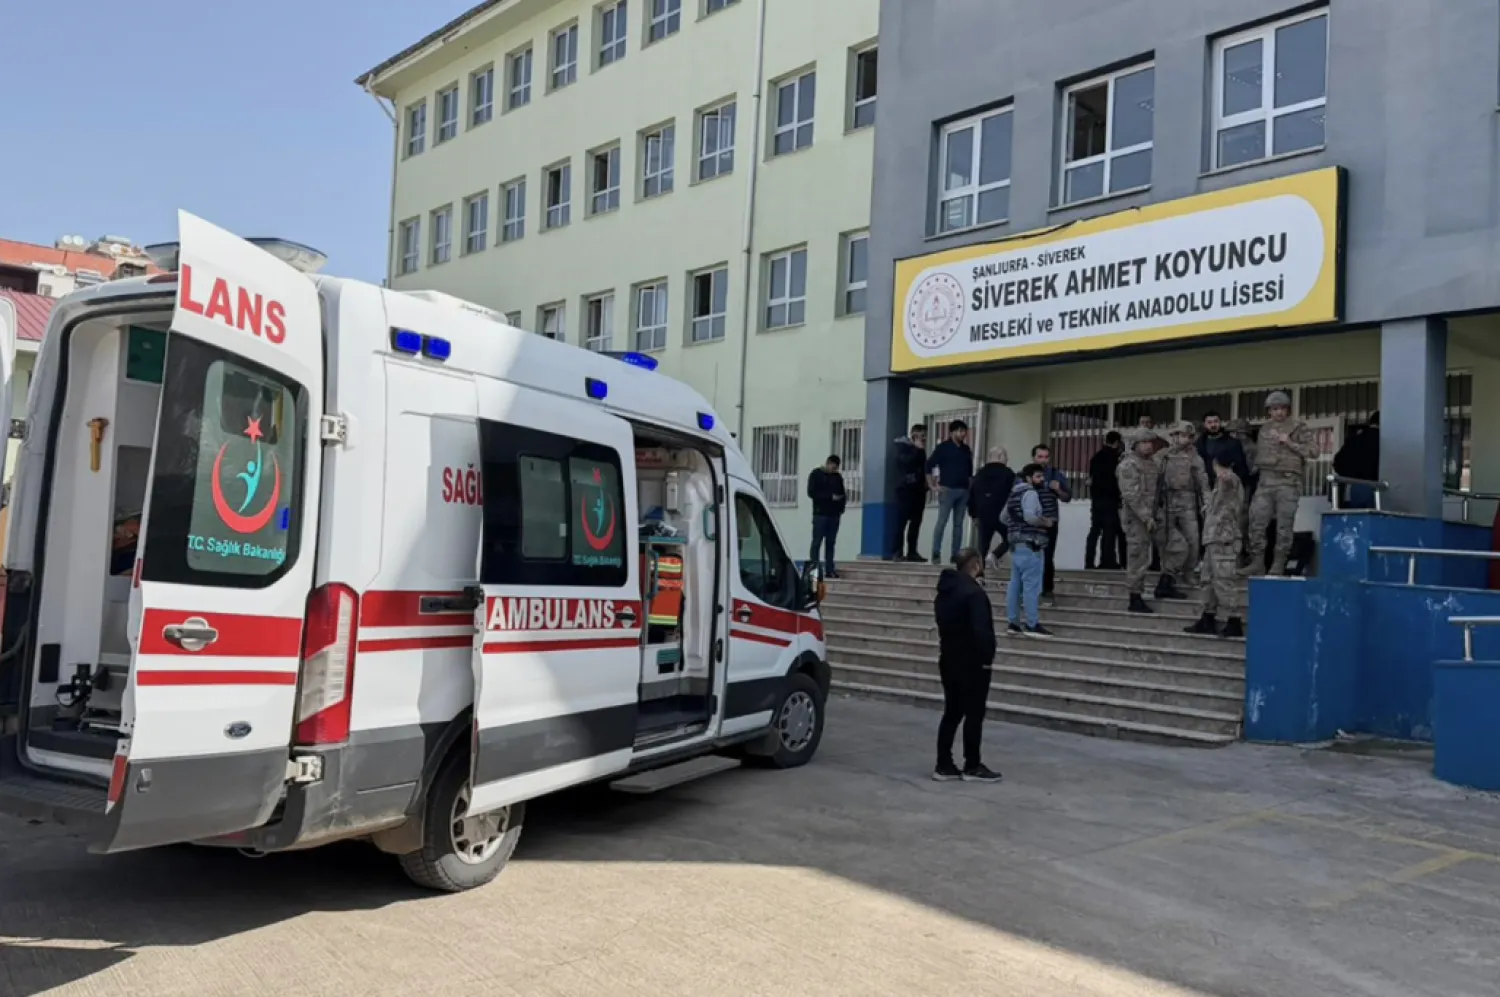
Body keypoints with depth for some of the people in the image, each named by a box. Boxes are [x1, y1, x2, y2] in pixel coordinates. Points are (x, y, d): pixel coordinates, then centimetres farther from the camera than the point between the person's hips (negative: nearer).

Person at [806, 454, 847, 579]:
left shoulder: (838, 477, 15)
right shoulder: (816, 474, 2)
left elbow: (841, 494, 16)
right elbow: (812, 493, -8)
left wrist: (841, 508, -3)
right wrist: (830, 497, -15)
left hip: (834, 515, 4)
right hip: (820, 514, -4)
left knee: (830, 543, 4)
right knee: (817, 542, -5)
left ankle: (829, 570, 5)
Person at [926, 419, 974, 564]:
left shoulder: (966, 450, 14)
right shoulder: (943, 447, -1)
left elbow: (970, 470, 19)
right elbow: (929, 465, -4)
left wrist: (970, 487, 8)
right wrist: (932, 486, -8)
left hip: (963, 491, 5)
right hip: (947, 489, -5)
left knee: (958, 524, 6)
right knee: (942, 522, -8)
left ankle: (955, 554, 9)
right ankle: (936, 553, -7)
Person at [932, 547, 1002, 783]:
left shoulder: (945, 590, 11)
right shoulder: (974, 592, -19)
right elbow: (981, 630, -25)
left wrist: (949, 647, 16)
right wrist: (987, 657, -17)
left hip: (949, 660, 9)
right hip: (972, 663, -8)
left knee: (952, 712, 11)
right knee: (974, 714, 1)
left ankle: (943, 765, 12)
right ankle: (972, 767, 9)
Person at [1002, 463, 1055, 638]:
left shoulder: (1015, 494, 19)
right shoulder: (1030, 493, -11)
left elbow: (1005, 517, 22)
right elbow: (1030, 516, -24)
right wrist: (1046, 522, -10)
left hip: (1016, 543, 10)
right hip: (1030, 544, -10)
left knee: (1015, 584, 10)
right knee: (1032, 585, -8)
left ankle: (1012, 623, 12)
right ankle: (1032, 625, -8)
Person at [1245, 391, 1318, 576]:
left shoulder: (1298, 427, 2)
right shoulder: (1265, 428, 17)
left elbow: (1314, 450, -4)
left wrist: (1290, 443, -10)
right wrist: (1258, 466, 12)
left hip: (1288, 481, -4)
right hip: (1265, 480, 4)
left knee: (1284, 525, -3)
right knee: (1257, 521, -2)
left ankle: (1279, 566, 1)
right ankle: (1257, 562, 4)